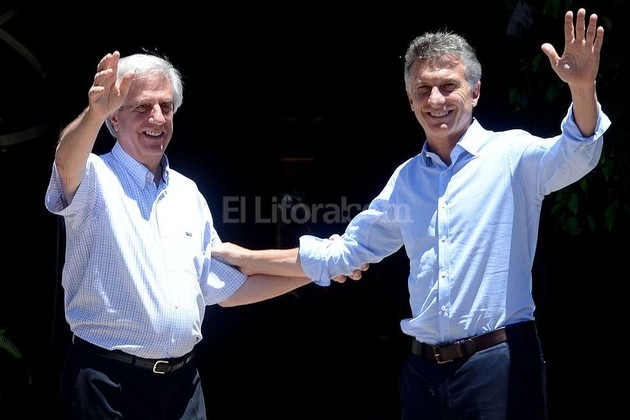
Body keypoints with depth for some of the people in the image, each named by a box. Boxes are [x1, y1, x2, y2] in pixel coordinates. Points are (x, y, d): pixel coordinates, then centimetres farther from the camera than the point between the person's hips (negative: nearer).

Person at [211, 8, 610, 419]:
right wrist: (249, 259, 25)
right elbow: (342, 253, 23)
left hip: (500, 365, -5)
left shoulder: (512, 155, -2)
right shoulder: (405, 180, 14)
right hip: (424, 369, 5)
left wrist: (583, 88, -42)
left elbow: (573, 155, -23)